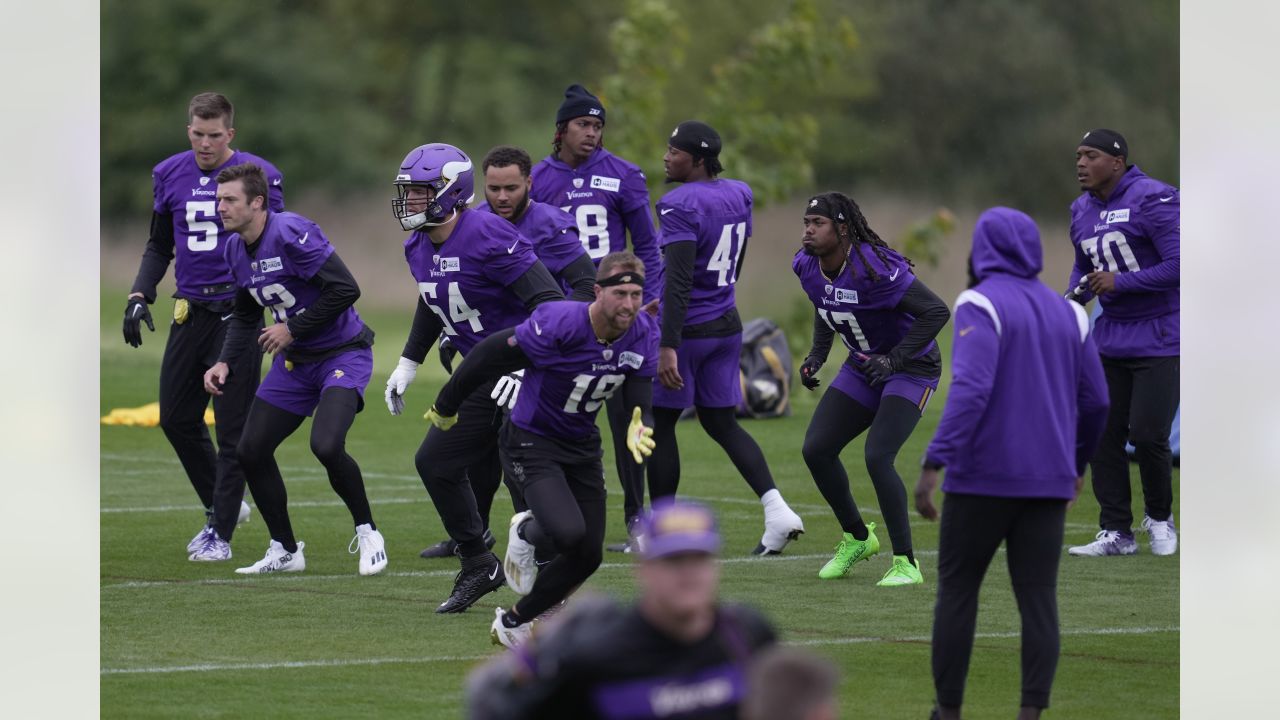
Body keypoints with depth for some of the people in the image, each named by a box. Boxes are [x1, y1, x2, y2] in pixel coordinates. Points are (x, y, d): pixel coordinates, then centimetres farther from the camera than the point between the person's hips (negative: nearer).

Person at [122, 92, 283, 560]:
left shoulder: (256, 176, -7)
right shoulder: (170, 176, 6)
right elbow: (160, 247, 17)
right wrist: (139, 296, 4)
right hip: (190, 310, 5)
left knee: (232, 427, -3)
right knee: (176, 419, 8)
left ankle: (221, 532, 4)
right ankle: (223, 507, 27)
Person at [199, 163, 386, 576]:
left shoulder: (291, 233, -24)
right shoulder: (236, 249, 3)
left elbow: (345, 289, -26)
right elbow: (245, 315, 18)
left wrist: (292, 329, -19)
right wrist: (225, 363, 3)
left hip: (342, 354, -9)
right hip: (294, 363, 9)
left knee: (326, 445, -26)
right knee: (251, 451, 3)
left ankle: (367, 533, -2)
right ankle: (284, 551, 19)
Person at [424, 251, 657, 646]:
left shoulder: (643, 335, -12)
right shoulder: (559, 325, -29)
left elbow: (639, 398, -7)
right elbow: (488, 357, -18)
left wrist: (639, 430, -33)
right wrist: (446, 407, -6)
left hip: (582, 446, 6)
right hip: (531, 443, -6)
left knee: (587, 556, 4)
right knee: (568, 533, -28)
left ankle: (514, 621, 28)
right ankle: (527, 533, 9)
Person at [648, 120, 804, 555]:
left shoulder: (682, 206, -18)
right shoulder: (739, 196, 7)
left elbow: (679, 282, -24)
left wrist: (668, 346, -25)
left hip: (686, 326, -8)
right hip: (726, 325, 8)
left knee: (661, 423, 6)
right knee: (722, 423, 14)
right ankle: (776, 510, -2)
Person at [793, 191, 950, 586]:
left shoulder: (873, 269, -31)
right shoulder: (808, 266, -6)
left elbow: (936, 311, -30)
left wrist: (894, 360, -32)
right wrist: (816, 357, 3)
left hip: (911, 368, -8)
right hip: (863, 367, 8)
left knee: (877, 457, -22)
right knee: (816, 449, -1)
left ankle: (906, 563, -11)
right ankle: (857, 538, 21)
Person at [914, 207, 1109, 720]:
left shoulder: (981, 305, -7)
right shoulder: (1066, 313, 10)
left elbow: (971, 389, -21)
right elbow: (1094, 402, 12)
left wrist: (933, 464, -26)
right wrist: (1077, 462, 29)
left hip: (983, 477, -4)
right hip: (1049, 482, 4)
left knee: (957, 589, 9)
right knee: (1038, 597, 2)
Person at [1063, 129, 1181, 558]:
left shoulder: (1152, 200, -16)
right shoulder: (1082, 211, 9)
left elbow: (1178, 265, -21)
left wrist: (1120, 282, -21)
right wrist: (1074, 296, 3)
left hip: (1160, 340, -7)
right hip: (1112, 340, 7)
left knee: (1147, 434, -10)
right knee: (1103, 434, 4)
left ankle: (1159, 517, 15)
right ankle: (1116, 533, 14)